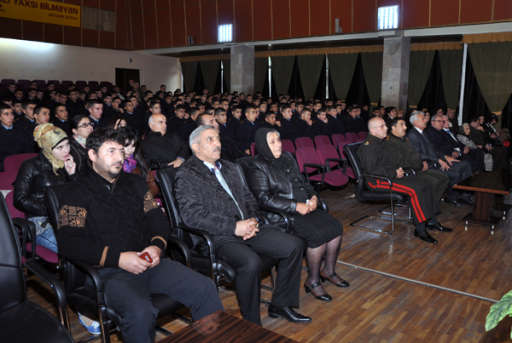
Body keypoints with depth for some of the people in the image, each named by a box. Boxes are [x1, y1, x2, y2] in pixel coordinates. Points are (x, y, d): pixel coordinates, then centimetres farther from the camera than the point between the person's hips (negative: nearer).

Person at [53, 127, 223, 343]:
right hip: (109, 272, -5)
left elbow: (157, 218, 17)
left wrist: (157, 245, -6)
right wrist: (118, 258, -17)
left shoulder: (135, 183, 20)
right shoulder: (76, 192, 3)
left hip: (148, 262, 5)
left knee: (205, 289, -13)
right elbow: (68, 242, -8)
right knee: (140, 312, -35)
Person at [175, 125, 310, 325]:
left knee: (294, 245, -7)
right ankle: (251, 324, -9)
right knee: (251, 262, -33)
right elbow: (192, 215, -14)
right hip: (219, 237, -7)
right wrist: (234, 227, -18)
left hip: (249, 228, 7)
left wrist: (253, 220, -2)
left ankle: (281, 304, 10)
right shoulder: (186, 175, -3)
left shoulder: (232, 169, 21)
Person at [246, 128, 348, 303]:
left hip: (305, 207, 7)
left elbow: (303, 182, 21)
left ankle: (329, 270, 11)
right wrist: (296, 206, -21)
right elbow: (265, 199, -18)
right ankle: (312, 281, -6)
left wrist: (313, 196, 1)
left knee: (335, 227, -9)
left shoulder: (287, 158, 14)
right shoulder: (257, 168, -9)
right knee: (318, 234, -26)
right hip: (282, 215, -7)